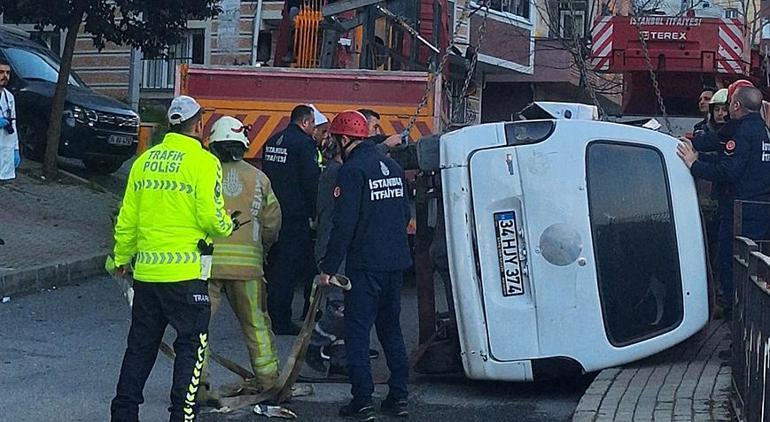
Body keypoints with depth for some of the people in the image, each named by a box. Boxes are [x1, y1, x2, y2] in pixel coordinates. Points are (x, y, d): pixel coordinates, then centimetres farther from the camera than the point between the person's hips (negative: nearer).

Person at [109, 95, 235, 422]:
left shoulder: (145, 160, 9)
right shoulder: (203, 161, -8)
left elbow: (127, 218, 11)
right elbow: (210, 217, -14)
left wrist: (122, 257, 24)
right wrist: (227, 226, 8)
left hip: (146, 271, 6)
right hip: (186, 271, -6)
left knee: (141, 345, 15)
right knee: (192, 345, 4)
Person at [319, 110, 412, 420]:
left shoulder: (352, 170, -12)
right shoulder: (392, 166, 12)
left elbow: (344, 224, -17)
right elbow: (405, 214, 19)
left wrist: (328, 267, -13)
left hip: (365, 264, -7)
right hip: (396, 262, 8)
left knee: (357, 332, -1)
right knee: (390, 328, 16)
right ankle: (398, 397, 16)